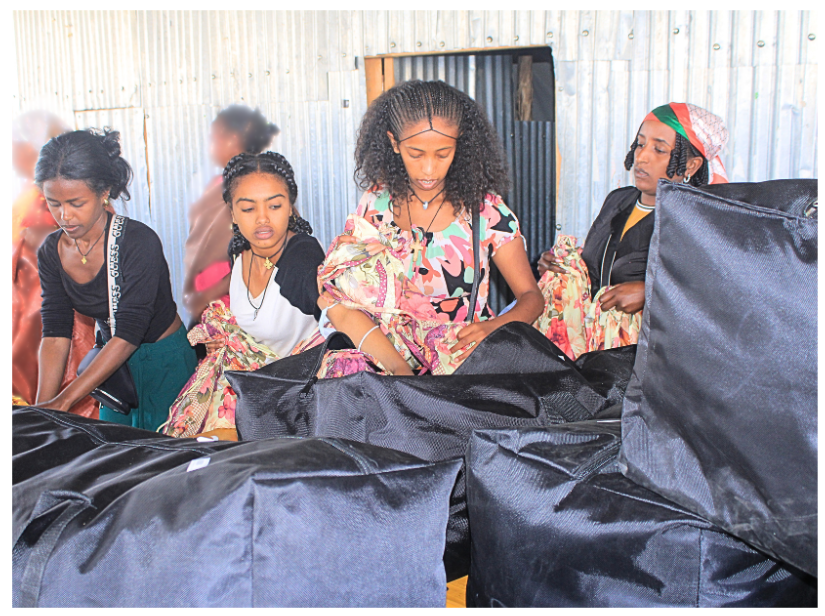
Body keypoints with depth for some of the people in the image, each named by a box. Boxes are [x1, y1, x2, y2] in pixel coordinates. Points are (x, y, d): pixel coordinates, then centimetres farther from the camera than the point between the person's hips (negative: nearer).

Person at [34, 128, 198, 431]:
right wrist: (42, 410, -22)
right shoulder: (51, 252, -6)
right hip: (113, 360, 5)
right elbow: (55, 334, -10)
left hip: (166, 360, -5)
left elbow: (128, 334, -28)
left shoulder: (139, 241, -25)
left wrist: (63, 401, -31)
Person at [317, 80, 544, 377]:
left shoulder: (485, 210, -4)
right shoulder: (376, 203, 1)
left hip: (464, 350, -1)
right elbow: (338, 303, -2)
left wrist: (493, 328, -25)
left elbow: (531, 296, -1)